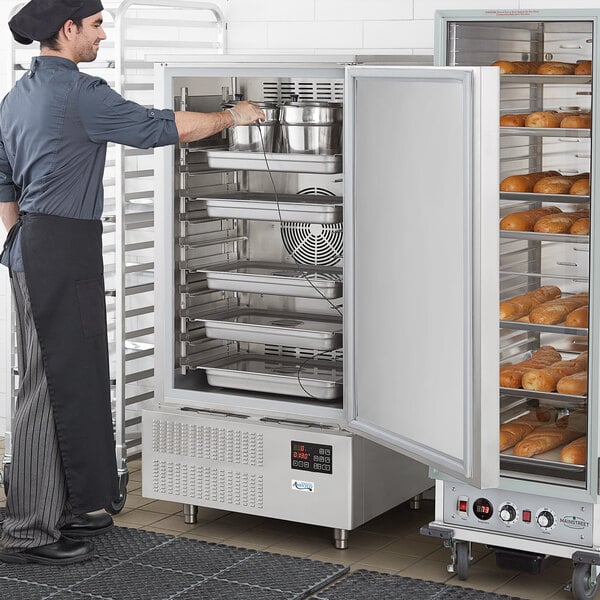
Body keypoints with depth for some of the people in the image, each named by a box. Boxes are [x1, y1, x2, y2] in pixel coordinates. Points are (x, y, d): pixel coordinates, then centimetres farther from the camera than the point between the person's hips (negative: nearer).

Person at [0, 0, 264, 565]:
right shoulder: (79, 93, -13)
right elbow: (161, 128, -11)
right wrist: (233, 116, 3)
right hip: (62, 248, -10)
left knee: (70, 376, 15)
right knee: (54, 380, -6)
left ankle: (62, 509, 22)